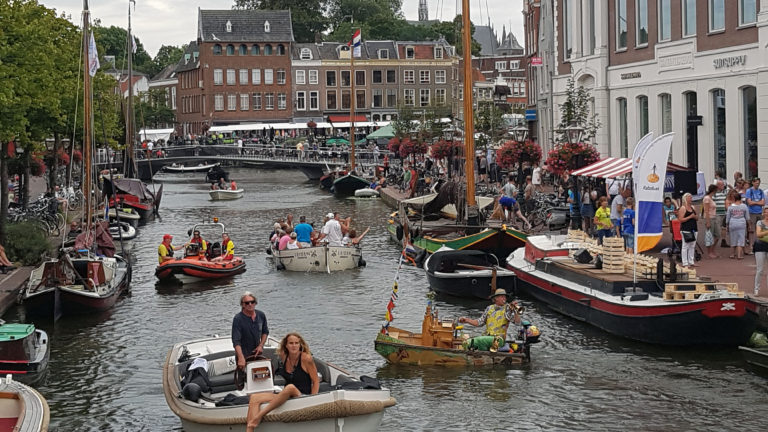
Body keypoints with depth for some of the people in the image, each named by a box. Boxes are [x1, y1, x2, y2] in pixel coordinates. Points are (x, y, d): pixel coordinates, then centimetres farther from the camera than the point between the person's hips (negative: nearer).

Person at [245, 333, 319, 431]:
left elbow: (316, 382, -5)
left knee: (291, 387, -39)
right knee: (254, 398, -10)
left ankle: (258, 417, -35)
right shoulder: (284, 357, 8)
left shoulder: (306, 358, -7)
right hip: (286, 397, 6)